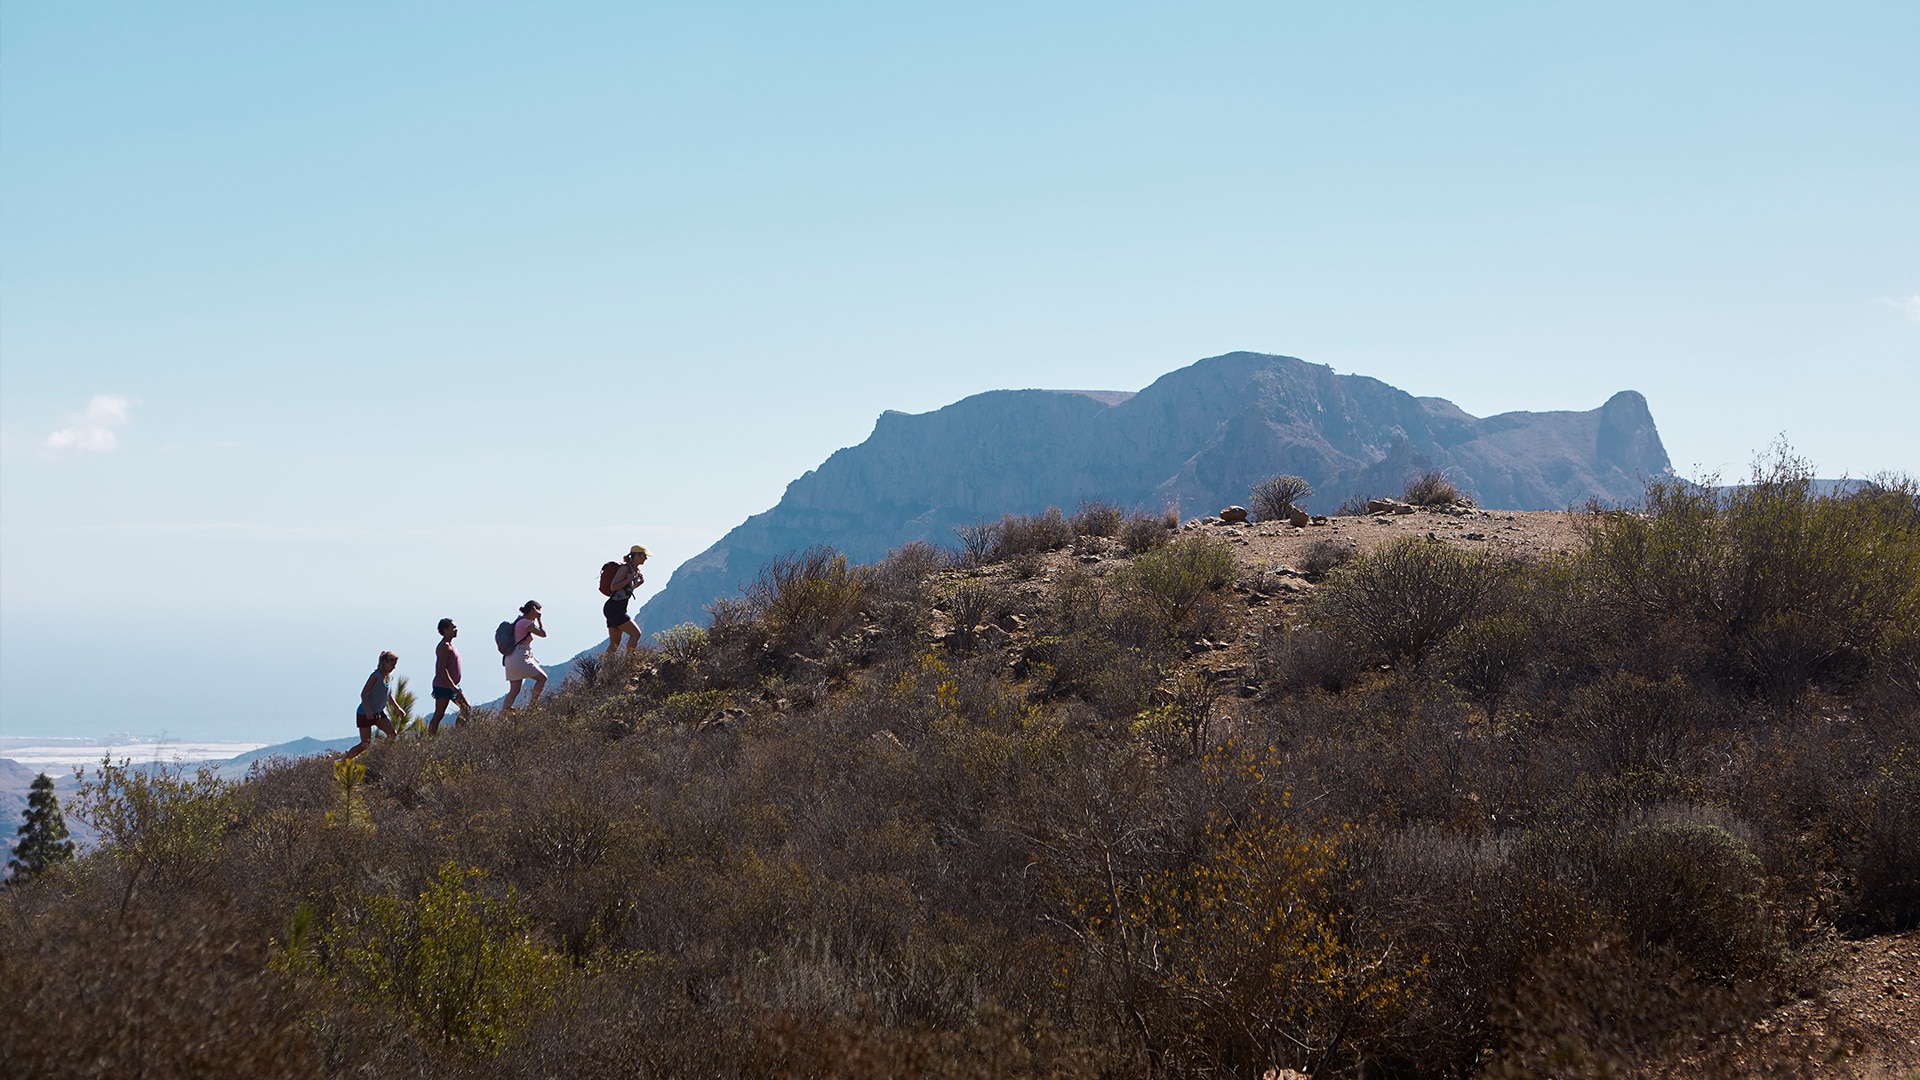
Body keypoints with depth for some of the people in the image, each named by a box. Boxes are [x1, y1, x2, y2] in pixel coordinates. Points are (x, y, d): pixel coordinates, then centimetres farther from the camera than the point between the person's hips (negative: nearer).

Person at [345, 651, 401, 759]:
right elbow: (363, 694, -21)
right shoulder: (376, 676, -19)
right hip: (365, 714, -8)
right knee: (366, 744, -6)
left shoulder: (390, 677, 6)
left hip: (378, 713, 8)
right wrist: (368, 711, -31)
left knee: (393, 734, -7)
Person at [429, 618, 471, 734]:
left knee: (467, 709, 7)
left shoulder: (449, 645, 17)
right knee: (438, 715, -6)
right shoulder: (444, 646, -14)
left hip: (453, 686, 10)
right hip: (443, 686, -10)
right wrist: (453, 686, -25)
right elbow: (442, 668, -22)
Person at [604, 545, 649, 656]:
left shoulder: (636, 570, 15)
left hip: (618, 610, 10)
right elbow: (614, 586, -19)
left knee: (614, 644, 8)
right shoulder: (625, 569, -12)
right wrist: (629, 579, -23)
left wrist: (639, 583, 10)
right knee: (636, 633, -12)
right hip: (614, 608, -10)